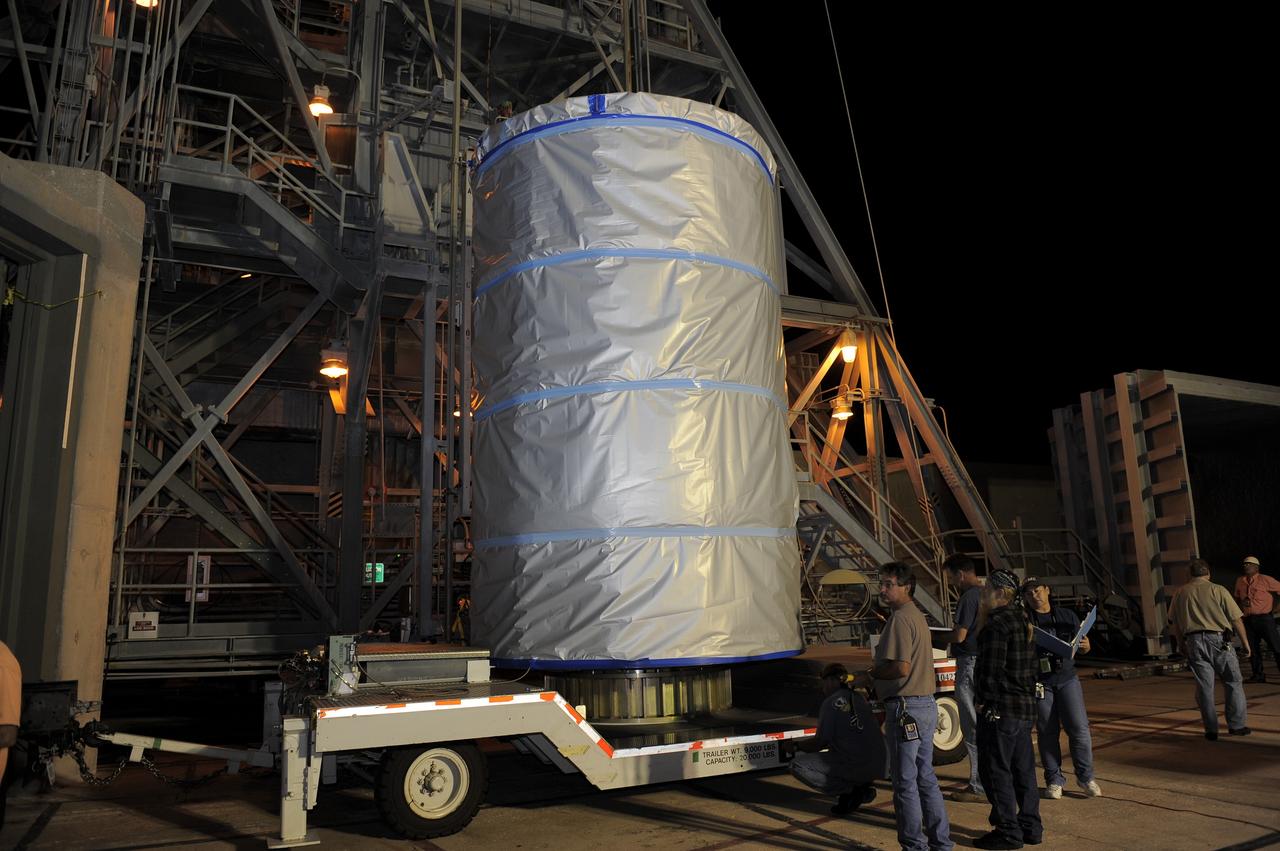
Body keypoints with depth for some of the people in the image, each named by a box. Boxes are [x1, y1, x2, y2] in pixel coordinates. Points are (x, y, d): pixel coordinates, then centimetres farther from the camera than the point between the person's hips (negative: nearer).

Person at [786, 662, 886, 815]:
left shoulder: (832, 702, -6)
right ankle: (862, 787, 12)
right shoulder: (859, 698, 15)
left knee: (798, 765, -2)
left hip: (855, 767, -8)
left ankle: (849, 790, -6)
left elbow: (820, 742, -3)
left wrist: (795, 745, 14)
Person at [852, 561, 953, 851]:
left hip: (906, 708, -10)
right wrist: (875, 675, 16)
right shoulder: (917, 616, 15)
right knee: (926, 778, 17)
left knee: (905, 782, 0)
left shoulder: (900, 619, -17)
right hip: (926, 704, 10)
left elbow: (902, 667, -24)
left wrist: (870, 676, -9)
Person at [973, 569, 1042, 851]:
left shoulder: (998, 623, -19)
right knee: (1023, 769, 16)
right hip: (1025, 706, 10)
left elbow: (991, 669, -19)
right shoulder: (1022, 620, 12)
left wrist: (984, 700, -10)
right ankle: (1030, 827, 24)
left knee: (995, 770, 0)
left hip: (999, 710, -10)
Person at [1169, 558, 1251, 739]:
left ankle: (1211, 730, 8)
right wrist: (1245, 643, 9)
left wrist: (1183, 647, 20)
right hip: (1218, 639, -2)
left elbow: (1176, 624, 12)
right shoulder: (1218, 590, 0)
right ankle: (1237, 725, 11)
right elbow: (1236, 619, -1)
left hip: (1194, 641, 2)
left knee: (1204, 687, 6)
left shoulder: (1180, 593, 9)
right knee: (1233, 683, 11)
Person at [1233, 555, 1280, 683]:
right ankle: (1258, 675, 13)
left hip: (1264, 618, -5)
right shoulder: (1240, 582, 13)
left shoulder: (1265, 580, -3)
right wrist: (1241, 603, 3)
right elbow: (1237, 598, 24)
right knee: (1253, 648, 6)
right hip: (1248, 620, 5)